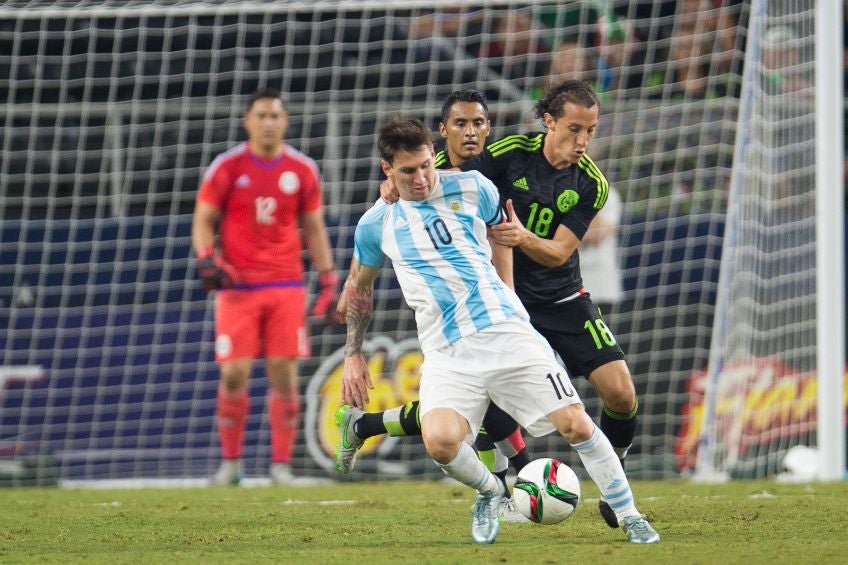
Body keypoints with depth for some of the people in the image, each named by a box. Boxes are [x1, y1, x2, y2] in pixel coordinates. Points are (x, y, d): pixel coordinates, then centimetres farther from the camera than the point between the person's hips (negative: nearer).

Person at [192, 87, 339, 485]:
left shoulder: (303, 170, 6)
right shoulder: (227, 167, 0)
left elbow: (314, 229, 13)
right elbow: (203, 221, 4)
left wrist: (328, 279, 5)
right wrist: (207, 259, -14)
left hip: (287, 287, 1)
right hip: (237, 286, -1)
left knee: (284, 374, -2)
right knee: (234, 374, -6)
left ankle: (282, 463, 4)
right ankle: (230, 461, 7)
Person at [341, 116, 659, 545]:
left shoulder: (471, 188, 3)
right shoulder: (376, 224, 5)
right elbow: (359, 285, 22)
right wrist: (353, 355, 19)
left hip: (507, 333, 0)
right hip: (448, 355, 0)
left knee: (575, 424, -10)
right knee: (439, 441, -25)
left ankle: (630, 517, 6)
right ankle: (489, 492, 7)